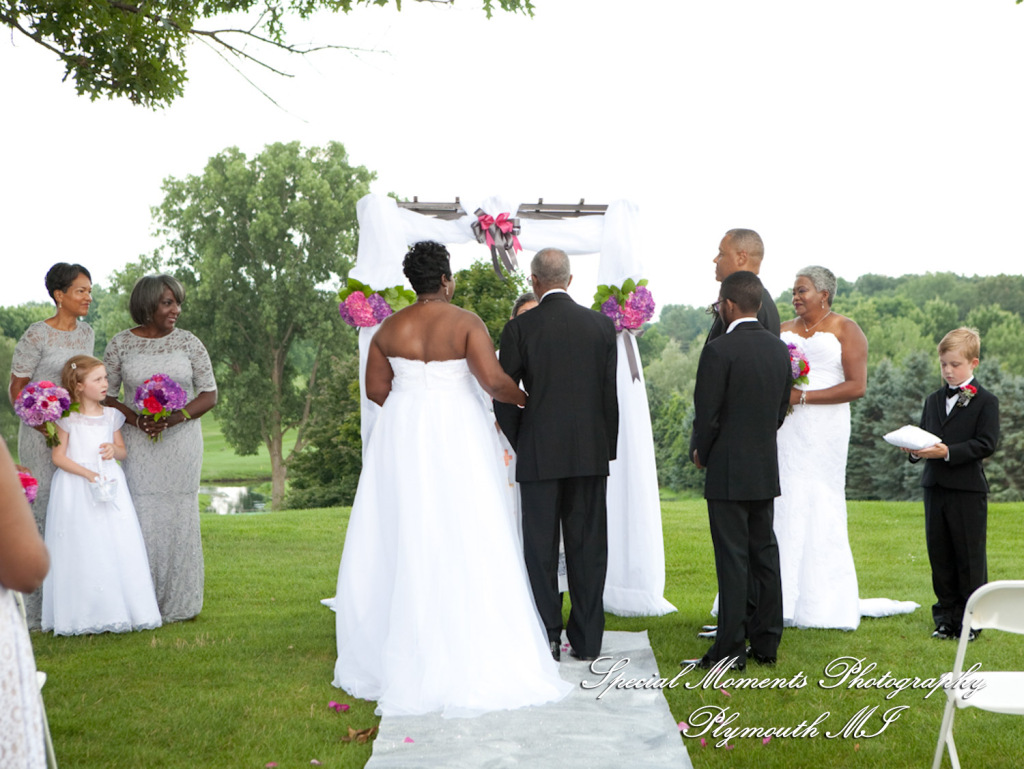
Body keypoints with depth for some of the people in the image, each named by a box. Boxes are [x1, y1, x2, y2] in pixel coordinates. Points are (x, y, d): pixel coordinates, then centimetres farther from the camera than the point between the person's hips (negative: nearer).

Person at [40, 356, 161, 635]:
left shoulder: (111, 415, 10)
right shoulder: (68, 417, -3)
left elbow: (123, 451, 19)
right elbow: (58, 456, -7)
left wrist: (114, 450, -5)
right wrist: (89, 474, -16)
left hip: (110, 484, 4)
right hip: (76, 490, -4)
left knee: (118, 546, 0)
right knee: (82, 549, -4)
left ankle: (117, 610, 8)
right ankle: (84, 615, 4)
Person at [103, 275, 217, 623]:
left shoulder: (188, 342, 2)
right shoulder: (121, 344, 2)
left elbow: (209, 394, 2)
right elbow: (105, 394, 5)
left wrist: (172, 419, -13)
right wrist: (136, 419, -13)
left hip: (182, 441, 0)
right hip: (140, 444, 0)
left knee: (179, 515, 2)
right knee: (143, 517, -4)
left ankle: (177, 604, 13)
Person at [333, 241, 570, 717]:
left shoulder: (389, 329, 4)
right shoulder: (466, 323, -8)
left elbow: (376, 388, 7)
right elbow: (493, 380, -16)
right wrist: (521, 398, 3)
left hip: (403, 439, 4)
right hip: (458, 437, -3)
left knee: (405, 544, 9)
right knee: (464, 544, 0)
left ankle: (407, 659, 16)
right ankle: (473, 661, 2)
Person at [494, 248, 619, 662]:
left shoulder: (519, 328, -6)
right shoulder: (601, 324, 2)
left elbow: (504, 397, -3)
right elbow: (610, 393, 5)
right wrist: (608, 448, 13)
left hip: (540, 455, -2)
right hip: (591, 453, 3)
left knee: (540, 548, 6)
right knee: (588, 546, 9)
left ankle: (546, 639, 7)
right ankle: (587, 640, 14)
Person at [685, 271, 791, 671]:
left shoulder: (719, 350, -15)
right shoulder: (779, 348, 7)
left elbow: (706, 414, -15)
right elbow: (781, 408, 12)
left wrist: (701, 453, 2)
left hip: (728, 472, -7)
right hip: (767, 469, 7)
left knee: (733, 561, -4)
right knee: (764, 555, 11)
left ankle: (730, 649, 1)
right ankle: (766, 644, 18)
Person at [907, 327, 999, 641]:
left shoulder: (986, 401, -4)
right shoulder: (933, 400, 15)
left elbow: (986, 444, -13)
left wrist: (948, 452, -23)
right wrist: (915, 450, -9)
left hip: (968, 489, -5)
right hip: (934, 486, 6)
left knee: (969, 556, 1)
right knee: (939, 556, 10)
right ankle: (946, 617, 21)